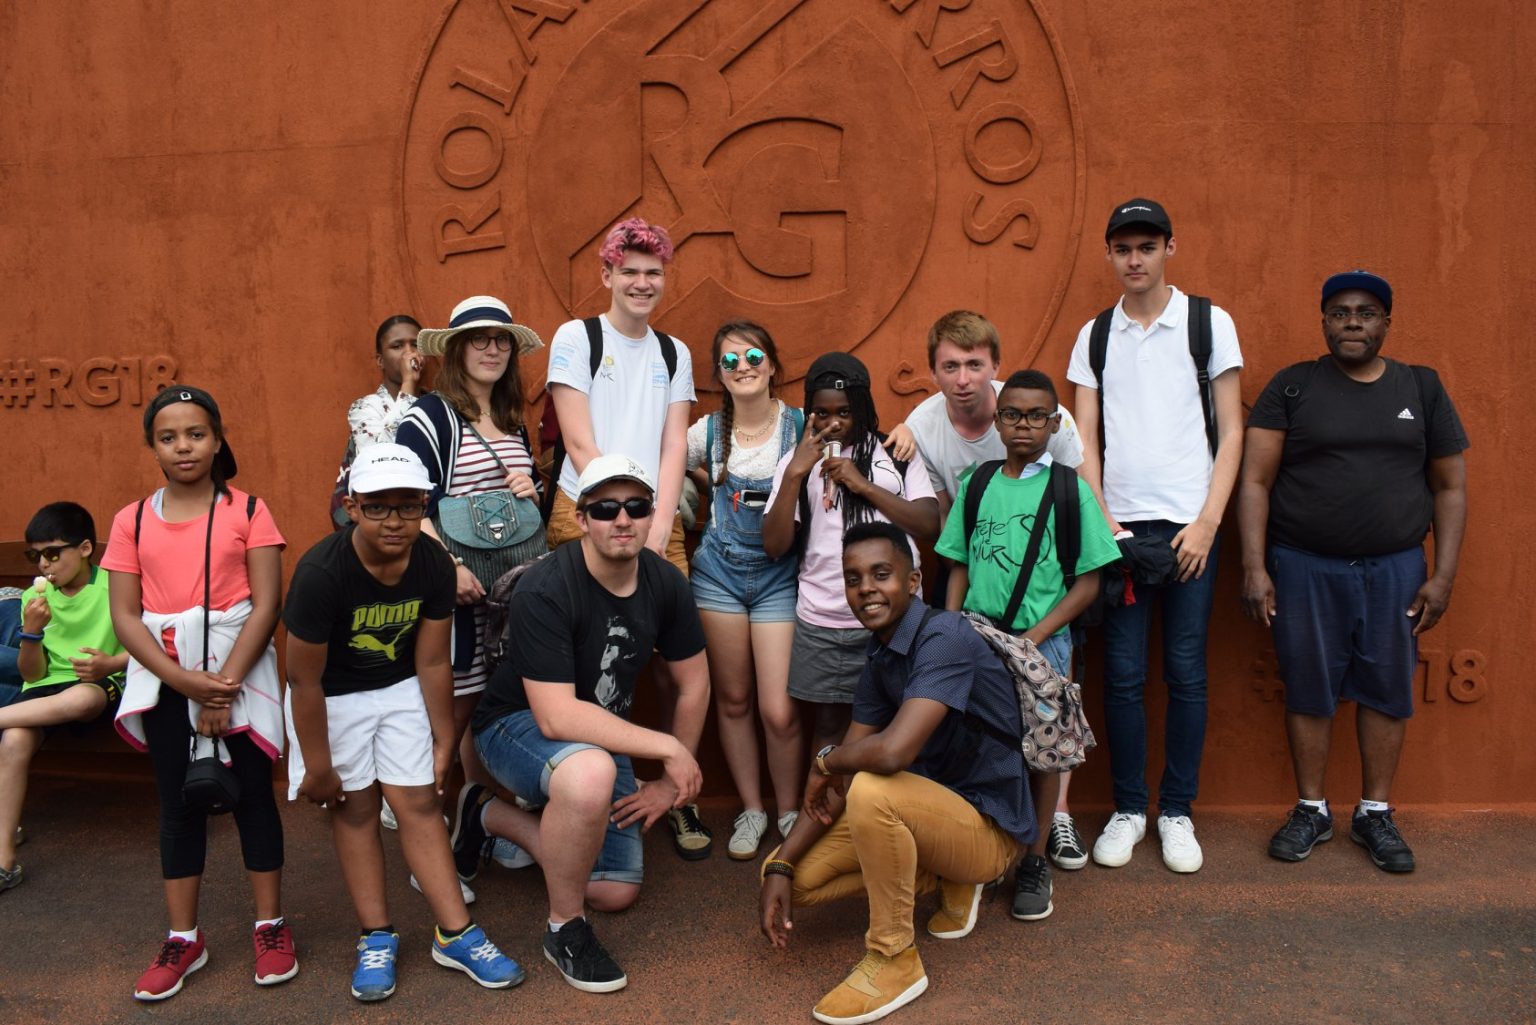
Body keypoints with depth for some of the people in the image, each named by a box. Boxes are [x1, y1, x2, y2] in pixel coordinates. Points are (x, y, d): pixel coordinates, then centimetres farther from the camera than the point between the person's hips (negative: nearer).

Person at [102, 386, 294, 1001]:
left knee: (251, 795, 5)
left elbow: (266, 605, -8)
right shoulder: (132, 521, 3)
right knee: (179, 804, 11)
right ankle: (183, 939, 23)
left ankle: (271, 927, 19)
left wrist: (224, 683, -15)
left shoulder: (247, 511, -4)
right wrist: (186, 681, -14)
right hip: (164, 679, 3)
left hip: (238, 673, -2)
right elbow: (124, 616, -2)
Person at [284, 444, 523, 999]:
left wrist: (444, 739, -2)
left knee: (420, 802, -1)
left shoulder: (434, 564, -19)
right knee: (355, 808, 2)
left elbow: (433, 662, -9)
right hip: (332, 697, -2)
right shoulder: (321, 573, -30)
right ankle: (377, 939, 14)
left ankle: (456, 934, 5)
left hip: (401, 688, 2)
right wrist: (317, 767, -13)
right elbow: (305, 680, -21)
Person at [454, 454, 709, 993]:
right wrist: (667, 747, -31)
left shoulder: (665, 582, -12)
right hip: (517, 725, -6)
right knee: (590, 772, -40)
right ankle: (565, 928, -13)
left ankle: (488, 814, 25)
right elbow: (556, 716, -35)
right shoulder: (544, 590, -29)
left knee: (616, 892, 6)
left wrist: (671, 783, 0)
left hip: (602, 735, 6)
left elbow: (694, 686, 0)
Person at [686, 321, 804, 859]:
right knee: (732, 700, 10)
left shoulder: (801, 425, -6)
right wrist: (713, 486, 8)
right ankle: (751, 809, 27)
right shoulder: (708, 432, 2)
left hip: (778, 577, -2)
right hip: (719, 572, 3)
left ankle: (789, 812, 18)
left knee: (780, 711, -6)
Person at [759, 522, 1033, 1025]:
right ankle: (949, 880, 14)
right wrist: (780, 867, -6)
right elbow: (837, 781, 3)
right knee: (797, 875, 1)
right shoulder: (879, 661, 3)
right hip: (933, 810, 9)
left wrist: (825, 758, -14)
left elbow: (892, 751, -36)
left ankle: (895, 960, -13)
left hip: (988, 828, -8)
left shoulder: (944, 637, -23)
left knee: (871, 790, -35)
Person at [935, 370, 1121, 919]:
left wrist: (1036, 636, -12)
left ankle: (1034, 860, 19)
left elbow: (1088, 582, -3)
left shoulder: (1069, 488, -2)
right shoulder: (976, 485, 7)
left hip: (1042, 639, -2)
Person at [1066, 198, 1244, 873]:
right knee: (1123, 674, 3)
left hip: (1190, 524, -1)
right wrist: (1101, 521, -4)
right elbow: (1084, 440, 8)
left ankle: (1177, 811, 17)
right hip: (1118, 524, 2)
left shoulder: (1210, 323, 3)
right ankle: (1127, 810, 16)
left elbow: (1230, 433, 2)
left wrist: (1207, 522, -7)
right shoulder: (1094, 335, 10)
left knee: (1186, 673, 3)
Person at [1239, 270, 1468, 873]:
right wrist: (1254, 567, -12)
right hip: (1304, 567, -1)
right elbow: (1255, 481, -4)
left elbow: (1450, 487, 8)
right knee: (1309, 690, 4)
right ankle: (1311, 811, 19)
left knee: (1386, 689, 5)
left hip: (1395, 568, 2)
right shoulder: (1291, 387, 2)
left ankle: (1375, 815, 21)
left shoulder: (1422, 388, 8)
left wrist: (1443, 576, 0)